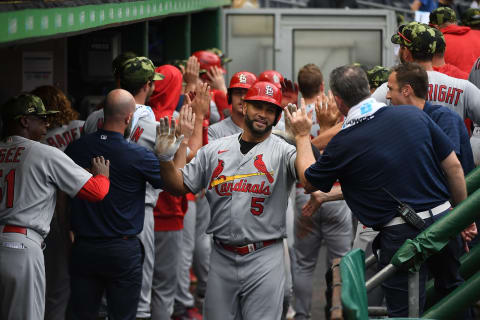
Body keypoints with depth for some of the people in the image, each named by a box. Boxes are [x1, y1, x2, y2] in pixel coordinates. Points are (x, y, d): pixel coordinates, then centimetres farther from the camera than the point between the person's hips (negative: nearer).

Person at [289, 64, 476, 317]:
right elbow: (453, 166, 4)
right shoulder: (413, 115, 0)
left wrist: (302, 136, 20)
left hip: (401, 235, -4)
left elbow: (309, 182, 8)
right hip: (443, 219, 4)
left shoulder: (343, 143, -11)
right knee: (452, 291, 25)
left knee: (404, 312, 4)